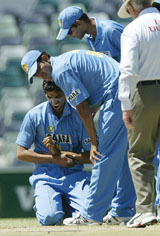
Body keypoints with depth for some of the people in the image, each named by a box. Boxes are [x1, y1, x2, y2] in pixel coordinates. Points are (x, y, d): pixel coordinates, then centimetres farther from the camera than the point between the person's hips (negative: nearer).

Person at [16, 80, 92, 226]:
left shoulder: (78, 115, 2)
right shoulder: (34, 115, 1)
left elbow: (91, 156, 0)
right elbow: (21, 153, 0)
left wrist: (58, 153, -12)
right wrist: (55, 159, -9)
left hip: (74, 175, 1)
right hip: (46, 176, -1)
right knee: (50, 218, -29)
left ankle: (66, 203, 11)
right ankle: (43, 202, 10)